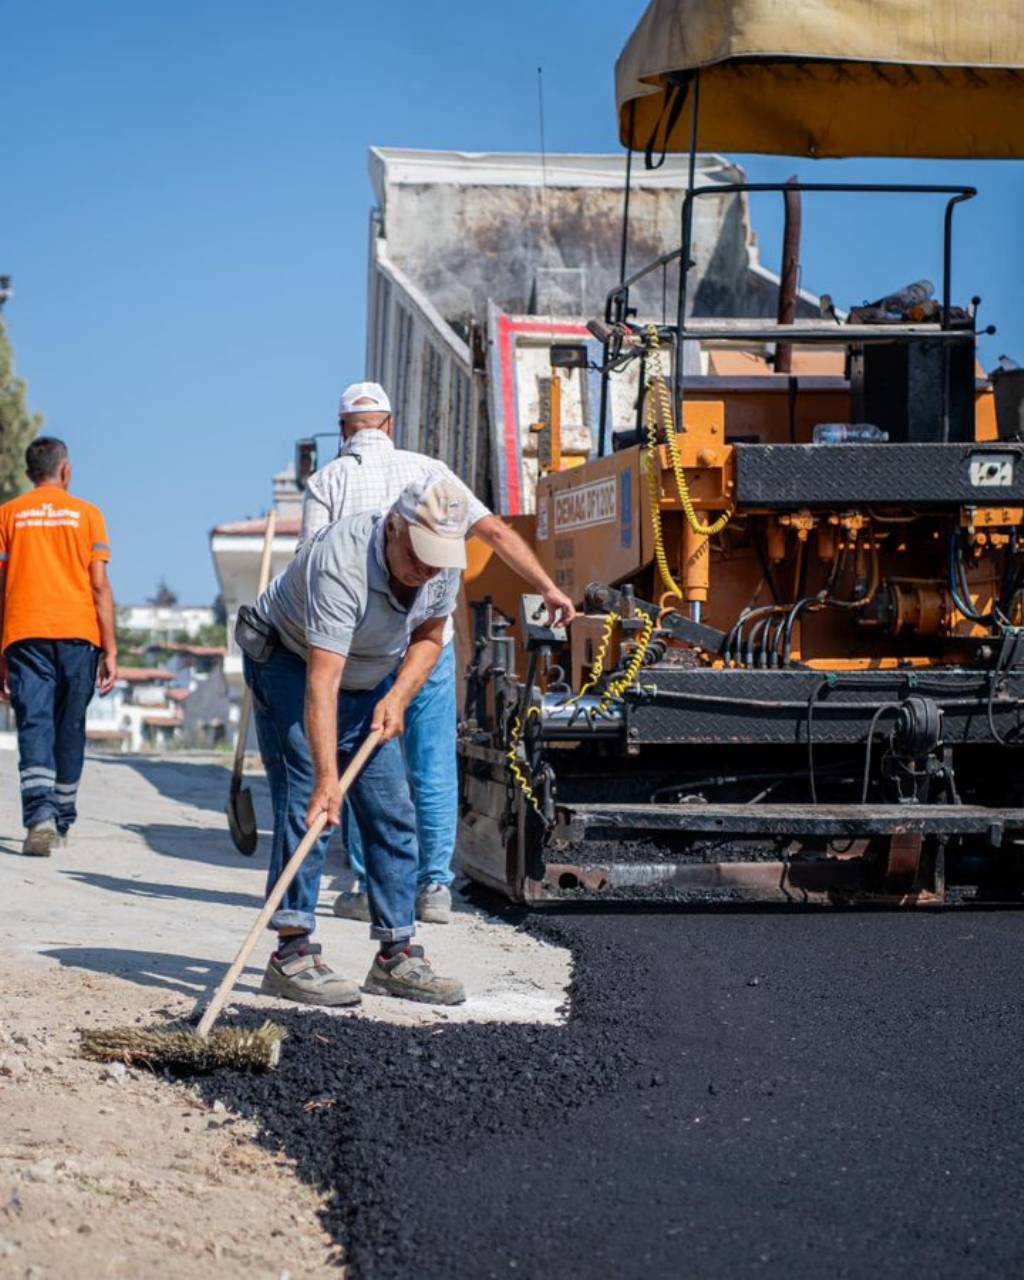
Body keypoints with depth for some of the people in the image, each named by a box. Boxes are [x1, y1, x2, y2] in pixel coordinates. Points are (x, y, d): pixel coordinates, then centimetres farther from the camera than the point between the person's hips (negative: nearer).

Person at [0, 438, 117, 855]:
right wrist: (110, 650, 3)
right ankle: (61, 822, 20)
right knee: (70, 729, 12)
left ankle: (40, 815, -26)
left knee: (34, 726, -5)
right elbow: (99, 586, 1)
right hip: (78, 633, 0)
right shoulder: (87, 514, 7)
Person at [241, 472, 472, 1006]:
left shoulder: (443, 566, -16)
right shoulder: (341, 563, -38)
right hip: (289, 665, -7)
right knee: (306, 803, -20)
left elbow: (428, 638, 3)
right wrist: (326, 777, -50)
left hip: (370, 680, 7)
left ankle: (397, 957, 7)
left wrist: (398, 697, -14)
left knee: (393, 815, 1)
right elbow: (321, 683, -43)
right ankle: (292, 953, -19)